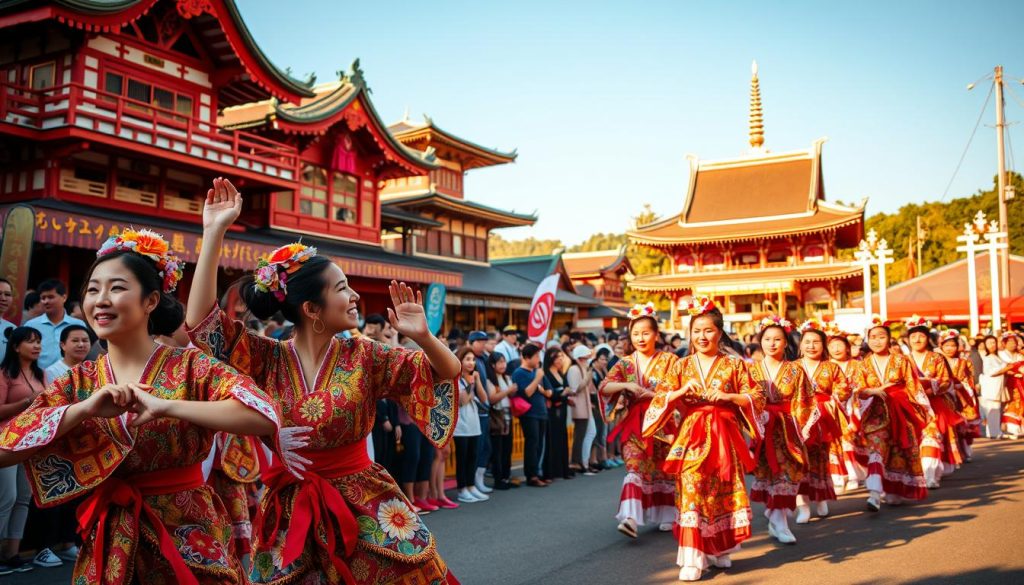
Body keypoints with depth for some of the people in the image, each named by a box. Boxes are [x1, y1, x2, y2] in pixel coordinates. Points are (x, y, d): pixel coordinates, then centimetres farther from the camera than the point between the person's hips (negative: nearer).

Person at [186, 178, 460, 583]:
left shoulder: (363, 357, -6)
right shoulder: (268, 359, -5)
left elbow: (447, 373, -4)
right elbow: (201, 322, -16)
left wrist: (422, 336, -25)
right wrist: (214, 233, -19)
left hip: (365, 506, 0)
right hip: (291, 512, 0)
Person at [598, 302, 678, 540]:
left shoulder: (669, 360, 0)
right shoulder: (625, 363, 5)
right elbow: (604, 387, -6)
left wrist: (655, 394, -19)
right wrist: (627, 385, -21)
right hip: (634, 424, 1)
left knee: (663, 469, 8)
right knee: (635, 467, -11)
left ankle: (666, 516, 23)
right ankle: (631, 516, -18)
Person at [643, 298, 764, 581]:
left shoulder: (734, 364, 3)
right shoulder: (681, 366, 5)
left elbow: (758, 398, 0)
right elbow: (659, 401, 1)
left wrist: (728, 396, -14)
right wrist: (683, 390, -15)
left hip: (724, 435, 0)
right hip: (691, 435, 0)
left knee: (723, 492, 8)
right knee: (691, 491, -8)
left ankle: (719, 550, 26)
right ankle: (692, 557, -4)